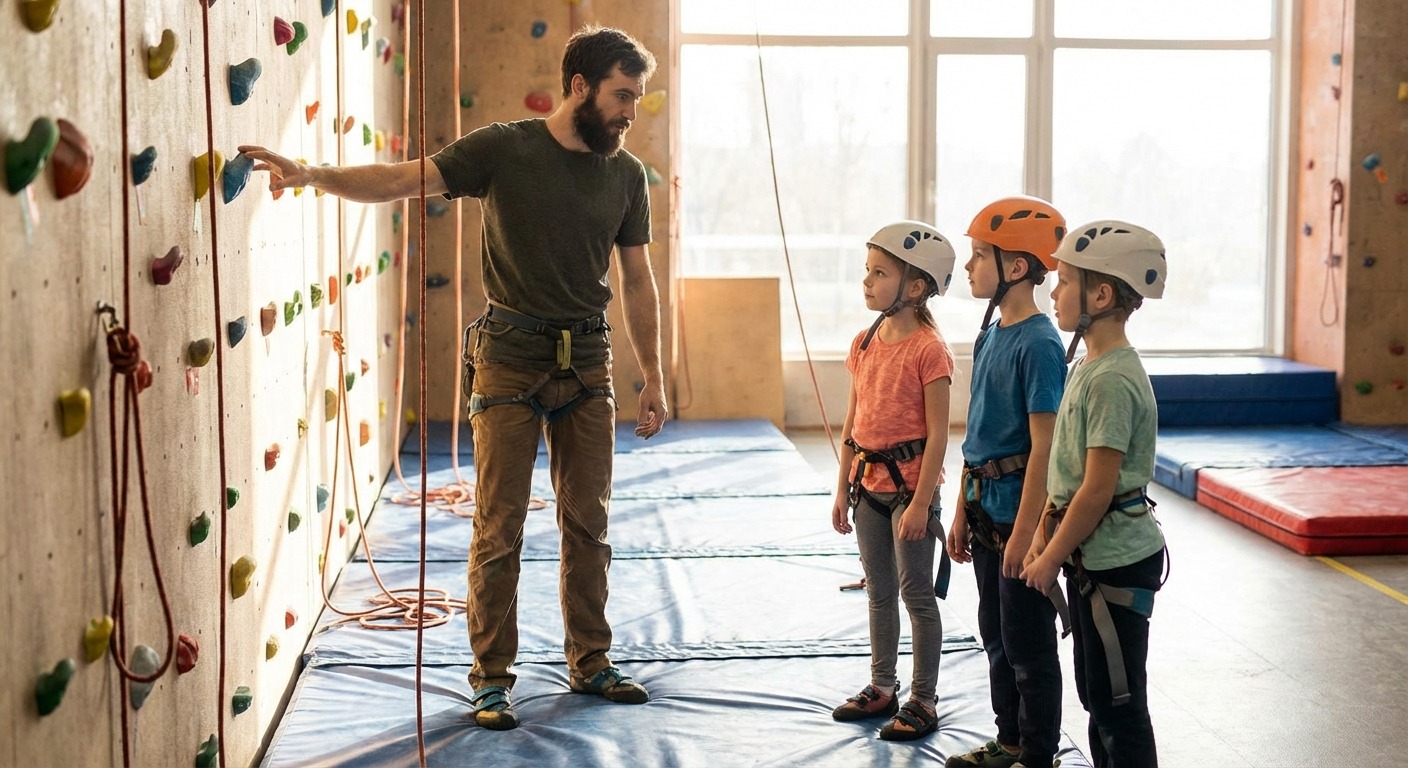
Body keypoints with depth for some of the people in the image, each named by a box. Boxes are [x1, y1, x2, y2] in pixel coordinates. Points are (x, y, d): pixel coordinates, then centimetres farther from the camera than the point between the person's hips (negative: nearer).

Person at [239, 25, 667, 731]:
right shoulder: (503, 150, -6)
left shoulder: (626, 174, 5)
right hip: (510, 360, -3)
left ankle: (590, 663, 24)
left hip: (587, 363, 4)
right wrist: (313, 175, -27)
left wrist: (653, 378, 9)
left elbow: (637, 281, 10)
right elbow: (402, 180, -12)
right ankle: (492, 678, 11)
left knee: (587, 524, 10)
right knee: (499, 528, 0)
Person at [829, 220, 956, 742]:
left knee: (915, 592, 2)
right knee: (879, 592, 16)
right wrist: (843, 488, 11)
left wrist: (921, 502, -18)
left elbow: (937, 435, -16)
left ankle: (922, 700, 12)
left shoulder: (929, 349, -15)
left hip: (909, 483, -7)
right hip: (868, 482, 7)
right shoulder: (865, 343, 7)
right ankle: (882, 688, 28)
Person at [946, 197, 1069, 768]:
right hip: (985, 508, 9)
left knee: (1029, 644, 4)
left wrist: (1024, 532, -20)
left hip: (1018, 512, -9)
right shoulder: (988, 336, 9)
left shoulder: (1038, 344, -17)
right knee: (997, 637, 18)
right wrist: (963, 512, 15)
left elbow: (1043, 447, -19)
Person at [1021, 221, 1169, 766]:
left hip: (1115, 562, -10)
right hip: (1092, 556, 10)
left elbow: (1098, 487, -22)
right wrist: (1043, 537, 12)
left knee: (1118, 702, 0)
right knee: (1096, 692, 19)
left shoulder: (1112, 380, -21)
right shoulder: (1088, 366, 10)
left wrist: (1051, 558, -14)